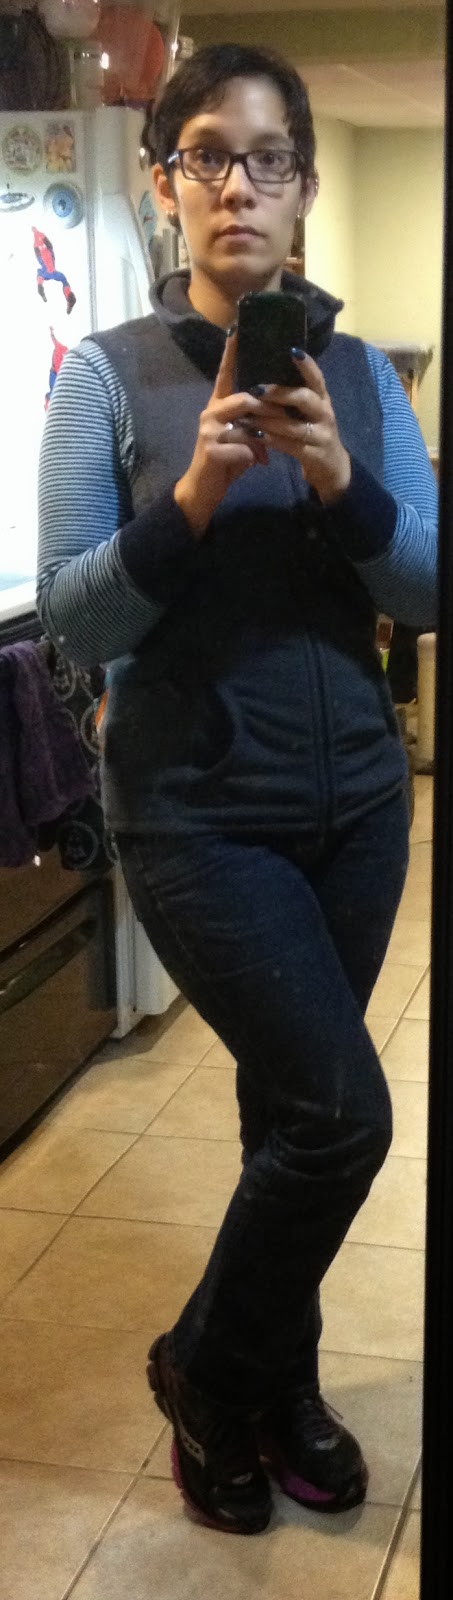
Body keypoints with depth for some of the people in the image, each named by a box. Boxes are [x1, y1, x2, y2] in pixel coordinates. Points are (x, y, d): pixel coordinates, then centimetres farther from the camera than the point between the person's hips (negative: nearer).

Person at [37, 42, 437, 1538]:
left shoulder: (359, 372, 4)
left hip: (354, 797, 4)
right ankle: (205, 1368, 19)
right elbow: (73, 618, -9)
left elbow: (428, 591, 0)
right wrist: (192, 498, -24)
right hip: (196, 808, -4)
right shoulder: (109, 372, -6)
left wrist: (340, 483, -18)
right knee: (340, 1108, -9)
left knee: (293, 1107, 13)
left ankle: (276, 1385, 36)